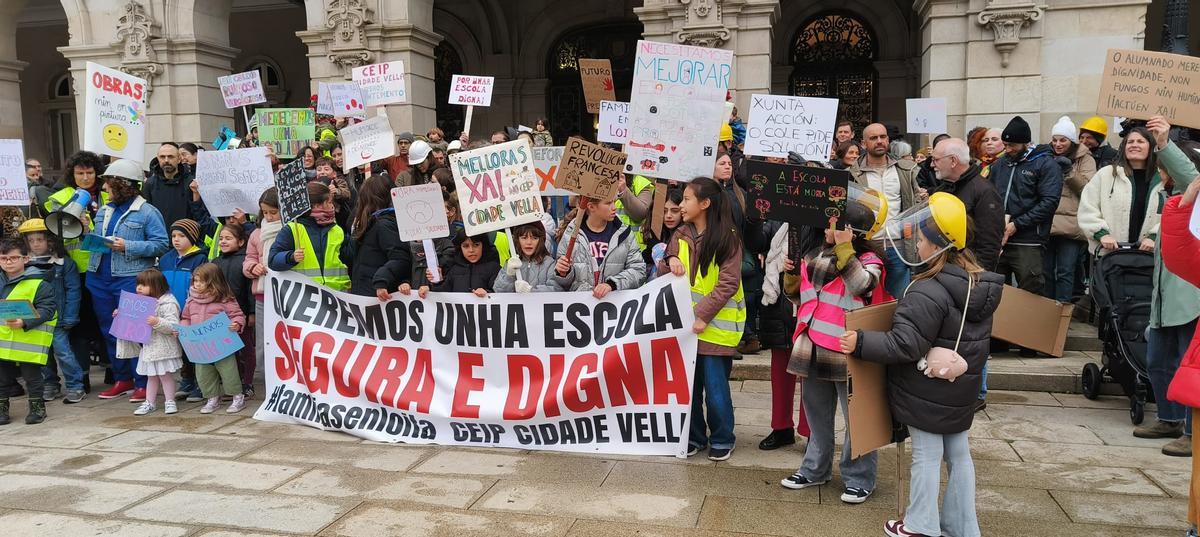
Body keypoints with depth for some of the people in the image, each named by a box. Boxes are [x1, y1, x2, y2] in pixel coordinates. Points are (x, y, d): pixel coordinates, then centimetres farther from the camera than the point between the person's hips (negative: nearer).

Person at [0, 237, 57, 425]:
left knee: (31, 375, 5)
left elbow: (46, 310, -14)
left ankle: (37, 407, 19)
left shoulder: (39, 284, -8)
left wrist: (24, 322, -26)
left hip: (29, 340, -5)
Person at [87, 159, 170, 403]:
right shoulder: (104, 211, 15)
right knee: (109, 331, 12)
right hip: (99, 278, 8)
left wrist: (128, 246, -19)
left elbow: (161, 244, -13)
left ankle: (142, 383, 6)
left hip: (130, 280, -7)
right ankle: (122, 379, 24)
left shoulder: (146, 212, -7)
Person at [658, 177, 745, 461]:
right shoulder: (680, 236, 8)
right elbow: (663, 277, 10)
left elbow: (728, 283, -12)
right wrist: (669, 261, -12)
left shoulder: (727, 238, -8)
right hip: (684, 323, 5)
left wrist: (702, 315, -19)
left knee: (715, 387, 1)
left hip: (715, 325, -5)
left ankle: (722, 439, 20)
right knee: (687, 384, 11)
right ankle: (694, 436, 27)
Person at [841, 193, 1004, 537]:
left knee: (927, 455, 5)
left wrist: (861, 343, -20)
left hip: (926, 391, -7)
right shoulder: (979, 285, 2)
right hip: (962, 391, 8)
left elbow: (904, 345, -27)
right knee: (959, 454, 16)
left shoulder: (928, 292, -25)